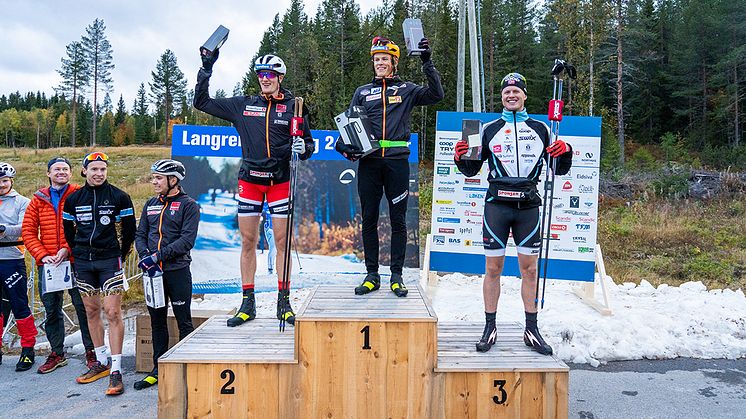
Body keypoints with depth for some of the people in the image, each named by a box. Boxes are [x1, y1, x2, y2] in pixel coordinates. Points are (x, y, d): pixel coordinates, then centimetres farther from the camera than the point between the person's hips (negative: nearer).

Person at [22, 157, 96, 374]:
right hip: (47, 264, 4)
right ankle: (57, 353, 26)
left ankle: (91, 351, 14)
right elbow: (28, 231, 6)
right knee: (51, 310, 12)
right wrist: (42, 255, -6)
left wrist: (67, 248, -17)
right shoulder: (38, 199, 9)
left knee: (83, 307, 1)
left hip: (75, 261, -4)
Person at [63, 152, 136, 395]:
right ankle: (101, 362, 24)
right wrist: (79, 253, 15)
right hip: (83, 263, 4)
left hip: (109, 260, -4)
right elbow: (68, 229, 18)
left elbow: (130, 228, 3)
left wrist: (121, 255, 5)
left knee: (112, 312, -9)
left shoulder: (119, 197, -3)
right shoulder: (73, 199, 6)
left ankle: (116, 370, -6)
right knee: (91, 311, 11)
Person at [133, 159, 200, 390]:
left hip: (178, 271, -5)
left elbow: (187, 240, -15)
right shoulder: (150, 204, 13)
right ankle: (158, 369, 24)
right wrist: (145, 257, -9)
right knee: (157, 321, 13)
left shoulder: (188, 205, -5)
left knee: (184, 322, 3)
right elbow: (140, 235, 10)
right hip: (153, 272, 6)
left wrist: (158, 255, -20)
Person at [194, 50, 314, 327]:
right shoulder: (243, 105, 8)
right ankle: (248, 303, 13)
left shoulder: (293, 107, 3)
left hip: (280, 181, -2)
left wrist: (303, 147, -15)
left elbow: (308, 141, 8)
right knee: (248, 242, 4)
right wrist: (206, 69, 5)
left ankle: (284, 303, 10)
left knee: (282, 242, 0)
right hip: (249, 180, 2)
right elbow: (201, 102, 13)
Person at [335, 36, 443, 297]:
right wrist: (345, 146, -5)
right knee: (369, 220, 4)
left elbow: (436, 95, -3)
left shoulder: (406, 89, 11)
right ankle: (372, 275, 15)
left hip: (397, 162, -2)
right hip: (369, 162, 2)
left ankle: (396, 276, 13)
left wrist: (427, 63, -9)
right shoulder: (362, 92, 16)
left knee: (398, 220, 3)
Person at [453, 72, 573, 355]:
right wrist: (461, 158, -10)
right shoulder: (489, 129, 10)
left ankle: (531, 330, 15)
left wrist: (565, 152, -6)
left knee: (529, 268, 4)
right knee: (493, 268, 1)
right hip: (497, 204, -1)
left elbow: (558, 169, 14)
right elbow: (471, 170, 11)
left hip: (528, 206, 1)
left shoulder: (540, 129, 12)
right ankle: (490, 328, 11)